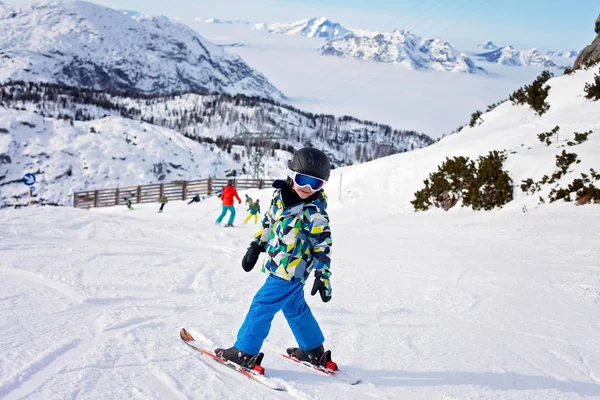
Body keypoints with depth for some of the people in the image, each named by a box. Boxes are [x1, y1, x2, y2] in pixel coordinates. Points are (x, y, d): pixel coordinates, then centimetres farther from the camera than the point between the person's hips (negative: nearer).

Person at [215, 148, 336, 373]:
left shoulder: (314, 211, -18)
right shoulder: (280, 195, 2)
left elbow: (323, 245, -14)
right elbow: (268, 222, 16)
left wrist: (323, 276, -15)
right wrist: (255, 247, 17)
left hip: (289, 271, -9)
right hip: (285, 269, 9)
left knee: (262, 306, -3)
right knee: (295, 308, 21)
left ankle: (245, 353, 9)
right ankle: (314, 351, 35)